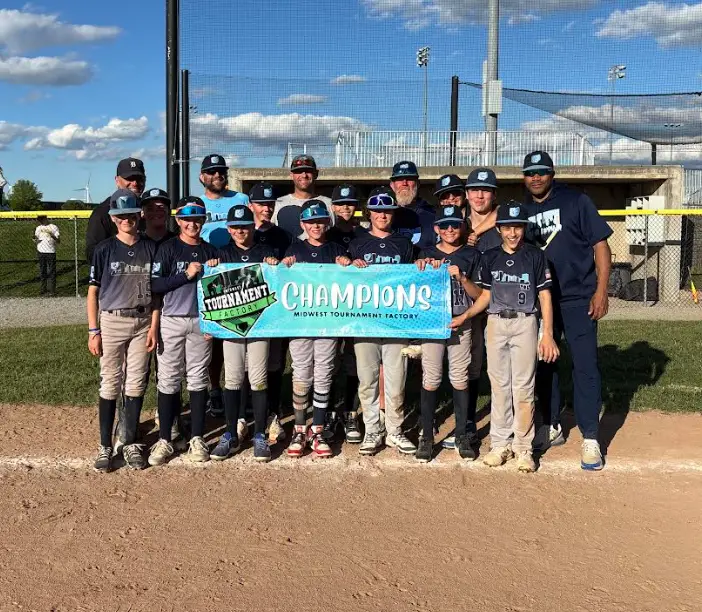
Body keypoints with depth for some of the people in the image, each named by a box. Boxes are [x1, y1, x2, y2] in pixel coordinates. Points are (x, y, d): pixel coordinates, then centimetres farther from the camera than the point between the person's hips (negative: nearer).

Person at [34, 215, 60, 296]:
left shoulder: (54, 227, 1)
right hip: (41, 252, 4)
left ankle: (51, 290, -1)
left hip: (51, 252, -4)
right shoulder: (38, 228, 14)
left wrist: (52, 236, -24)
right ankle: (43, 290, 14)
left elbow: (58, 241, -5)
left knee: (51, 272, -4)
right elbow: (35, 242, 17)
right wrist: (35, 239, -6)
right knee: (42, 272, 7)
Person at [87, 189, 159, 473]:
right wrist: (93, 331, -6)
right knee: (110, 383, 2)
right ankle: (105, 446, 10)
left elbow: (156, 291, 6)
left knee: (136, 384, 7)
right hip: (111, 322, -2)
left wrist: (154, 327, -2)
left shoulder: (151, 249, 3)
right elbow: (93, 292, -1)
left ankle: (131, 444, 16)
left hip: (142, 323, 2)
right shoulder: (104, 249, -2)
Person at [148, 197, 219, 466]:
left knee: (198, 380, 5)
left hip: (201, 321, 2)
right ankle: (164, 440, 7)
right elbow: (155, 285, -8)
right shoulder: (168, 248, 1)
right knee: (168, 380, 0)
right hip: (172, 321, -2)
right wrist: (186, 275, -14)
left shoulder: (210, 251, 10)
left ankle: (197, 439, 13)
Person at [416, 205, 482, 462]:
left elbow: (478, 294, 3)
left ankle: (463, 436, 14)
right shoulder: (427, 255, 8)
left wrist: (462, 278, -14)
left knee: (460, 379, 4)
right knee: (431, 380, -1)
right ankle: (426, 436, 6)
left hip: (461, 324, 0)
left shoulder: (471, 255, 7)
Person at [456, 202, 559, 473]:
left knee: (523, 386, -1)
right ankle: (500, 443, 14)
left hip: (525, 323, -3)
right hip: (496, 323, 3)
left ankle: (523, 446, 7)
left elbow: (545, 296, -1)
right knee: (499, 384, 7)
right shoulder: (490, 258, 8)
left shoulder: (535, 256, 0)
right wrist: (465, 316, 1)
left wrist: (548, 335, -7)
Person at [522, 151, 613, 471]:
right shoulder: (522, 210, 9)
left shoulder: (576, 202, -3)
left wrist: (601, 291, -13)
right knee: (543, 363, 11)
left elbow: (601, 245, -6)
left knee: (585, 366, -6)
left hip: (578, 299, -5)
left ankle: (590, 439, 1)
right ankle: (553, 428, 26)